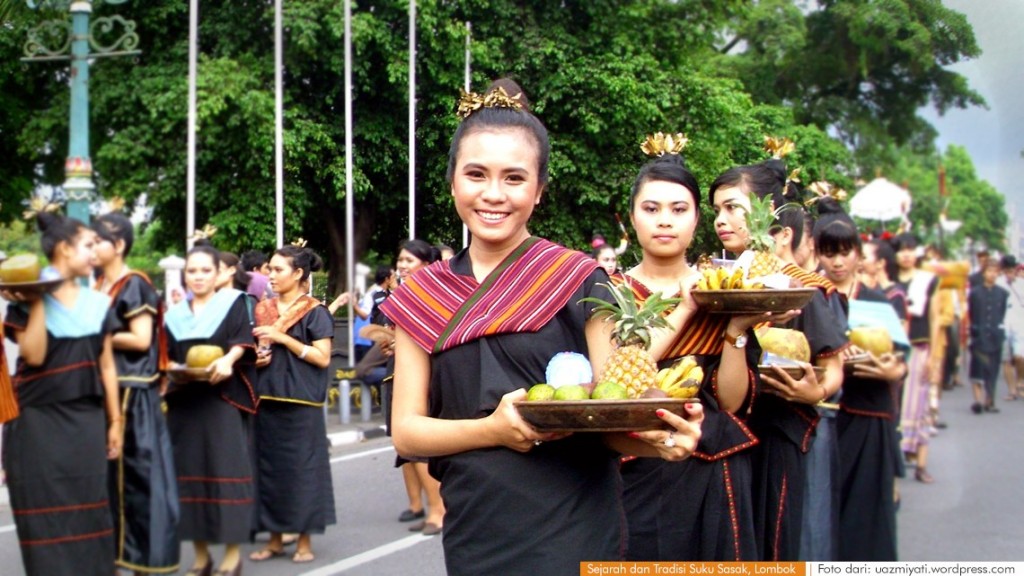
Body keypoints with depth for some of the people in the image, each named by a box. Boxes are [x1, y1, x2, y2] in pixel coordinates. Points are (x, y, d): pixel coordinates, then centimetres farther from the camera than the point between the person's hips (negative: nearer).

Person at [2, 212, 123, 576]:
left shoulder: (97, 303, 9)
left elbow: (106, 366, 11)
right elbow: (34, 355, -17)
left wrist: (115, 421, 9)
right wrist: (37, 303, -17)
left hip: (86, 419, 4)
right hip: (38, 420, -4)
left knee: (87, 508, 4)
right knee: (46, 511, -3)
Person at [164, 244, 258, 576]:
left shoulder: (233, 303, 6)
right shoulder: (175, 315, 16)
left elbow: (243, 340, -9)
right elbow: (166, 357, 13)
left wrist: (228, 360, -28)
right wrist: (169, 368, -9)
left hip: (224, 401, -4)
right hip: (184, 403, 4)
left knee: (226, 470, -7)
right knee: (190, 471, 2)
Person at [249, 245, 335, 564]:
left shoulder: (314, 312, -4)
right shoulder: (262, 310, 12)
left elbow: (322, 357, -11)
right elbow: (251, 349, 22)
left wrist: (282, 338, -15)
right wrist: (255, 358, -1)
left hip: (300, 402, -5)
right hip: (266, 399, 5)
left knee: (301, 468, -1)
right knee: (269, 467, 5)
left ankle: (304, 540, 8)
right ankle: (275, 538, 15)